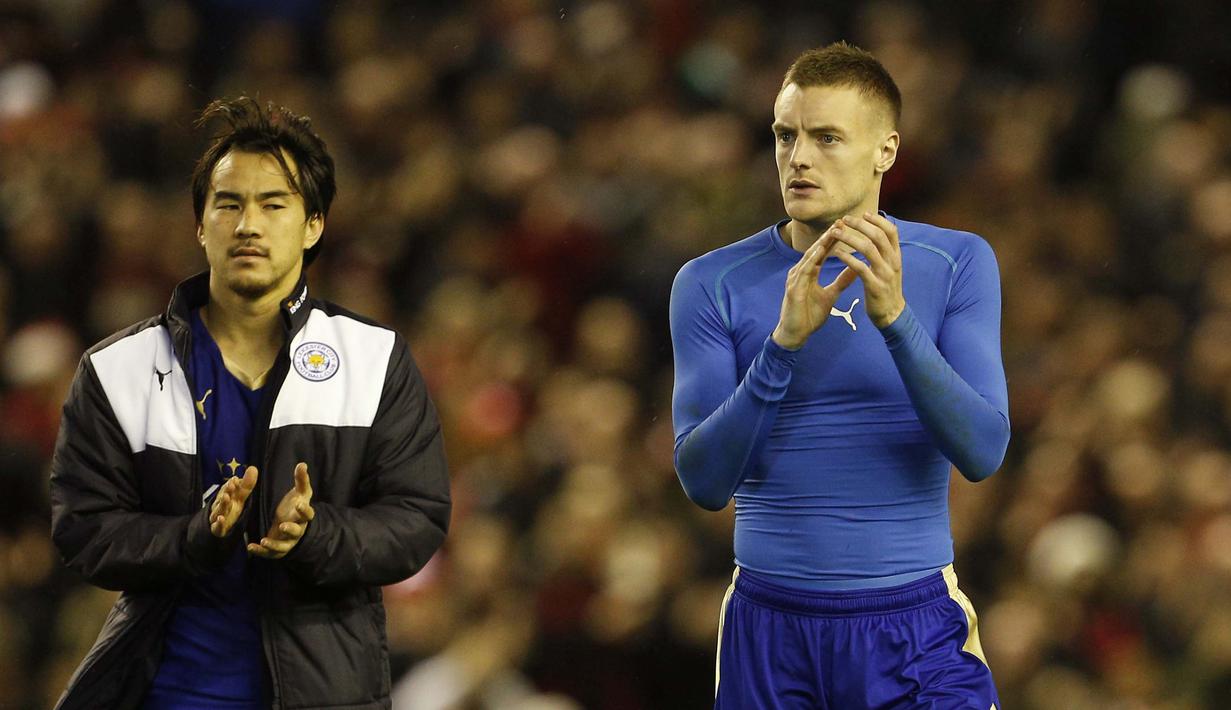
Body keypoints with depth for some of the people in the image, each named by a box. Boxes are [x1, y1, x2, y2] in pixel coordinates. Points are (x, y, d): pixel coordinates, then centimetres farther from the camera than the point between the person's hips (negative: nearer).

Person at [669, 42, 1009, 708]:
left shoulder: (956, 265, 0)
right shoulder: (712, 284, -1)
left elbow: (984, 452, -11)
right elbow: (703, 482, -9)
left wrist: (894, 318, -24)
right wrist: (785, 342, -22)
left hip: (917, 628, 0)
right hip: (770, 633, 0)